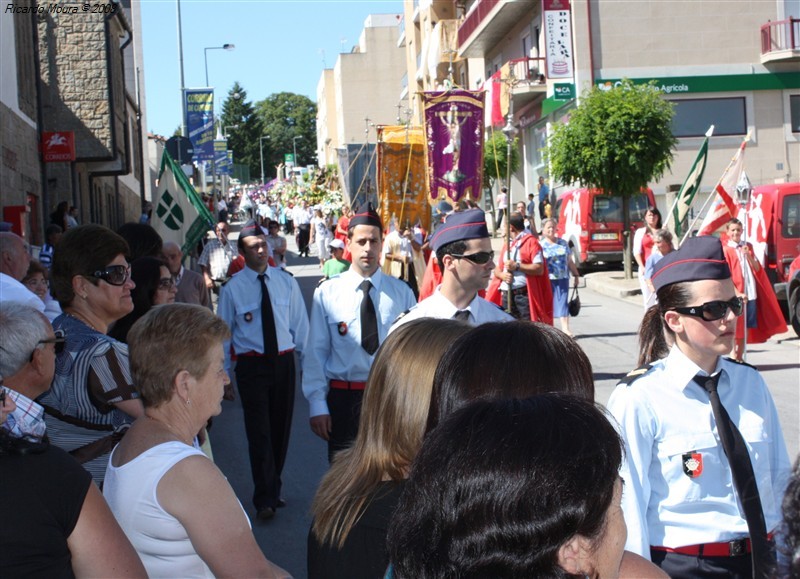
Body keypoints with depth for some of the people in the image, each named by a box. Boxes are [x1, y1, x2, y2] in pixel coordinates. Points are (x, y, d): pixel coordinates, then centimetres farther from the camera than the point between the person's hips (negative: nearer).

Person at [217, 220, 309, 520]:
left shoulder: (286, 282, 3)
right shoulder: (232, 289, -4)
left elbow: (300, 325, 8)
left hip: (284, 362, 3)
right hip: (251, 364, -3)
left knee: (281, 428, 11)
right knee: (259, 431, -8)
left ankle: (272, 490, 28)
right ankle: (265, 499, 0)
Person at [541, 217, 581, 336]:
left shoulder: (563, 243, 12)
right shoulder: (540, 244, 0)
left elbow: (570, 261, 17)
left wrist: (576, 275, 15)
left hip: (562, 278, 3)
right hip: (547, 279, -3)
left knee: (563, 302, -2)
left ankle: (565, 328, -6)